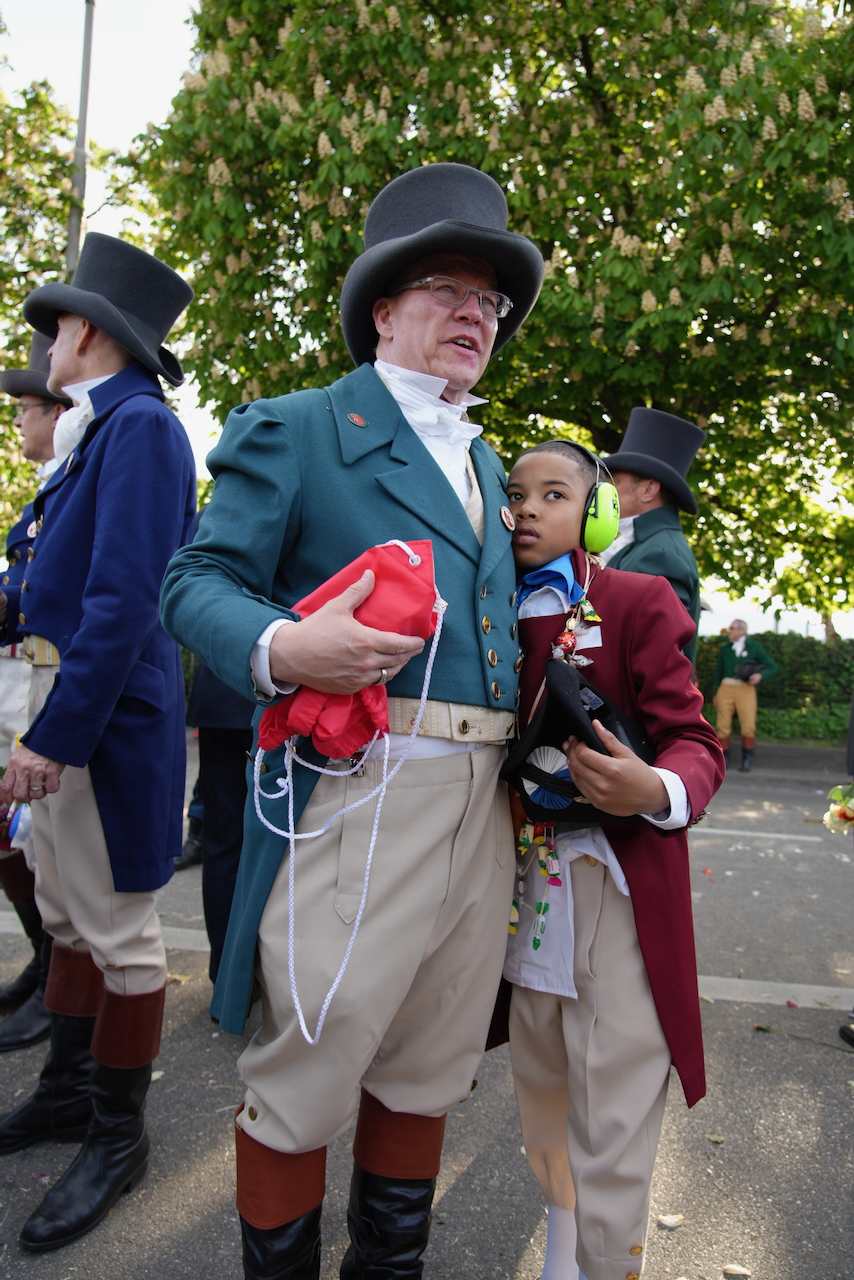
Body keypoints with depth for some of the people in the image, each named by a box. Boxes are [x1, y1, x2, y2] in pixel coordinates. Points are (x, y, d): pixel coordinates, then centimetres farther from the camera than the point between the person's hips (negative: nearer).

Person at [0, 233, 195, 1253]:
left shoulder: (139, 423, -15)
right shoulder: (103, 428, 14)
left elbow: (125, 600, -23)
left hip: (103, 712, -10)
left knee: (115, 930, 5)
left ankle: (118, 1133, 24)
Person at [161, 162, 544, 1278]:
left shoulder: (486, 463, 21)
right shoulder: (297, 430, 1)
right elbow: (198, 581, -4)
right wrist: (278, 649, -24)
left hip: (482, 802, 7)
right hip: (356, 797, -6)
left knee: (427, 1072, 18)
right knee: (308, 1072, 6)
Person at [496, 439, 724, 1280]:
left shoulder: (638, 601, -7)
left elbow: (694, 740, -9)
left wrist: (656, 791, -30)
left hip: (617, 882, -5)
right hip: (522, 879, 5)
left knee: (612, 1109, 2)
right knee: (541, 1085, 20)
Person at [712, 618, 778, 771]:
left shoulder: (754, 647, 6)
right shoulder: (724, 648, 12)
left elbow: (772, 666, 7)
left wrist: (760, 675, -13)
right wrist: (717, 692, 20)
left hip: (746, 689, -2)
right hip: (726, 688, 2)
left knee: (748, 727, -12)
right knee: (723, 727, -4)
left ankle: (747, 760, 4)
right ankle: (723, 759, 10)